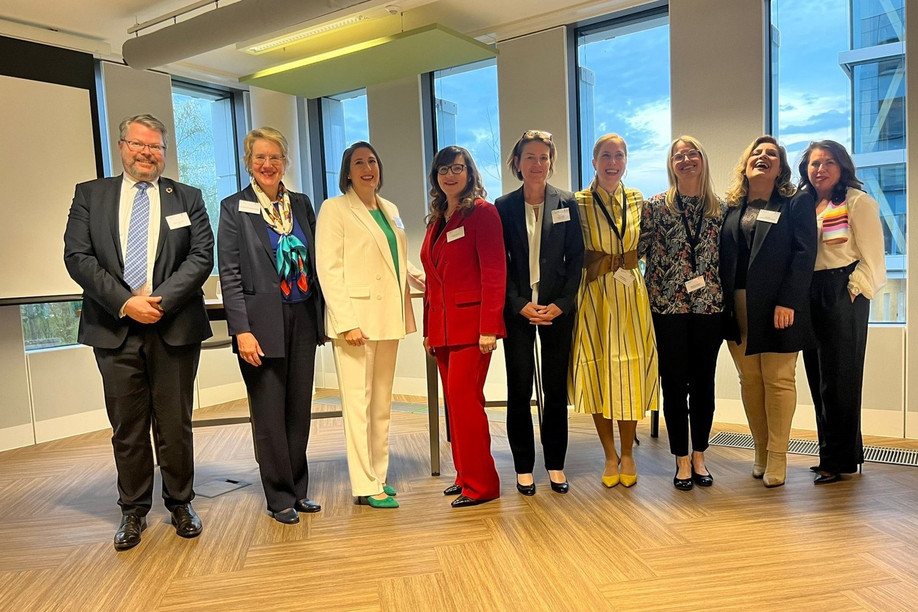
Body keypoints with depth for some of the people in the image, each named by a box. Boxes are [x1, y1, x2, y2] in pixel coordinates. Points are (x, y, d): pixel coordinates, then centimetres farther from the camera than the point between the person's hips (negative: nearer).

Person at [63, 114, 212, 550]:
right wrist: (125, 303, -12)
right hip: (115, 329, 1)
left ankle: (180, 503, 23)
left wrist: (159, 300, -13)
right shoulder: (90, 195, 9)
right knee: (127, 427, 8)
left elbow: (201, 257, -2)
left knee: (175, 424, 7)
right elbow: (77, 257, -1)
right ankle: (133, 510, 23)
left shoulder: (187, 199, 8)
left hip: (174, 328, 0)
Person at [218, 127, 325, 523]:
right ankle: (279, 497, 18)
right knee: (269, 414, 4)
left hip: (302, 319, 4)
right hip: (262, 323, -4)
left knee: (300, 409, 10)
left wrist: (322, 318, 8)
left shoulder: (301, 204, 10)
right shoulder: (234, 208, -1)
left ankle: (298, 490, 25)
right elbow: (229, 274, -6)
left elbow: (314, 264, 12)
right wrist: (242, 330, -14)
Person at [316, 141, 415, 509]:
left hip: (388, 317, 7)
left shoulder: (390, 210, 16)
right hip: (356, 317, -6)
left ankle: (378, 476, 22)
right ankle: (365, 486, 5)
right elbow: (329, 269, -10)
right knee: (358, 402, -3)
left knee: (382, 402, 11)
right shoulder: (335, 209, -3)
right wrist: (347, 322, -18)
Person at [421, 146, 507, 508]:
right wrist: (428, 328, 14)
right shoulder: (436, 220, 17)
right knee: (456, 400, 10)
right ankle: (465, 475, 21)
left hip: (472, 322, -7)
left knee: (463, 397, -9)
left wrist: (488, 327, -19)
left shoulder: (482, 212, -5)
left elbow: (494, 272, -13)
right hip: (442, 325, 7)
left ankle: (480, 483, 2)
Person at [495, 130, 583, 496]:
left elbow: (575, 258, 3)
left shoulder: (567, 204, 5)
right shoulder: (503, 207, 3)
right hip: (517, 309, 0)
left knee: (556, 389, 6)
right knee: (519, 390, 3)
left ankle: (555, 465, 19)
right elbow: (498, 263, 0)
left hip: (557, 308, 1)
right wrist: (520, 304, -10)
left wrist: (562, 303, -8)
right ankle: (524, 467, 15)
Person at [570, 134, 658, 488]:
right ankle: (610, 456, 19)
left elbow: (645, 247, 16)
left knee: (629, 373, 5)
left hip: (631, 294, 3)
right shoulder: (579, 203, -3)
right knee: (598, 373, 3)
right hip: (593, 295, -2)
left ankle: (627, 455, 21)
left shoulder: (637, 200, 7)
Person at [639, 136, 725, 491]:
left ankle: (699, 457, 23)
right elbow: (638, 250, 0)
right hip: (668, 306, -2)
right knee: (675, 383, 4)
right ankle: (681, 461, 16)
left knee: (704, 382, 8)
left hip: (709, 305, 2)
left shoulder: (720, 208, 7)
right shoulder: (655, 206, 0)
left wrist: (727, 300, 5)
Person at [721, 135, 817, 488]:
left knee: (778, 380, 0)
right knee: (749, 380, 7)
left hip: (777, 308, -3)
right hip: (737, 308, 4)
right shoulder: (731, 208, 13)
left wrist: (787, 302, -16)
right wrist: (723, 303, -2)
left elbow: (804, 254, -7)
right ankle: (761, 451, 18)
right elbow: (722, 258, 8)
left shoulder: (797, 204, 3)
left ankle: (777, 457, 9)